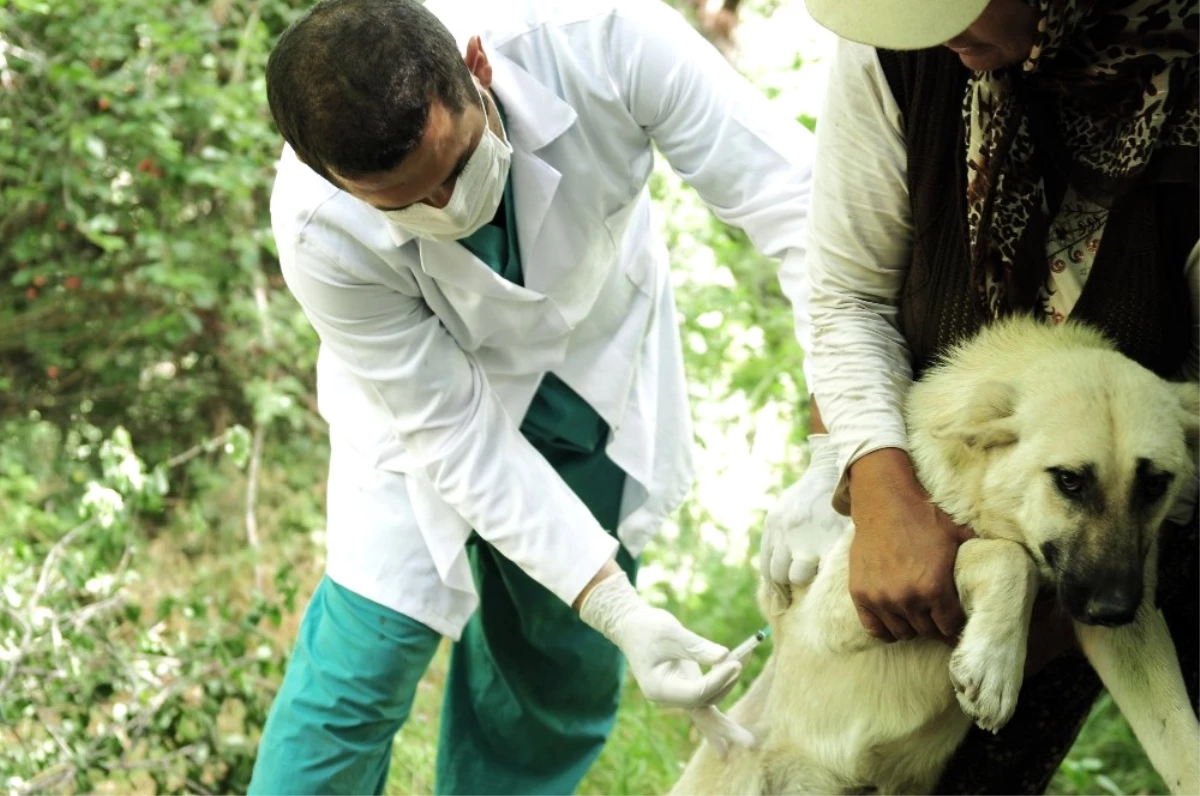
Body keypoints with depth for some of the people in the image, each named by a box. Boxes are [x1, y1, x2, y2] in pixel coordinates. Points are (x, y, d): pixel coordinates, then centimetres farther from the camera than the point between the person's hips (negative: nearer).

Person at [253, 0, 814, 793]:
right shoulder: (321, 231, -35)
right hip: (429, 378, -2)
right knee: (373, 642, -12)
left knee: (564, 664, 6)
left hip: (598, 356, 2)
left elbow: (800, 197, -34)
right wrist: (621, 611, -31)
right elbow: (454, 431, -25)